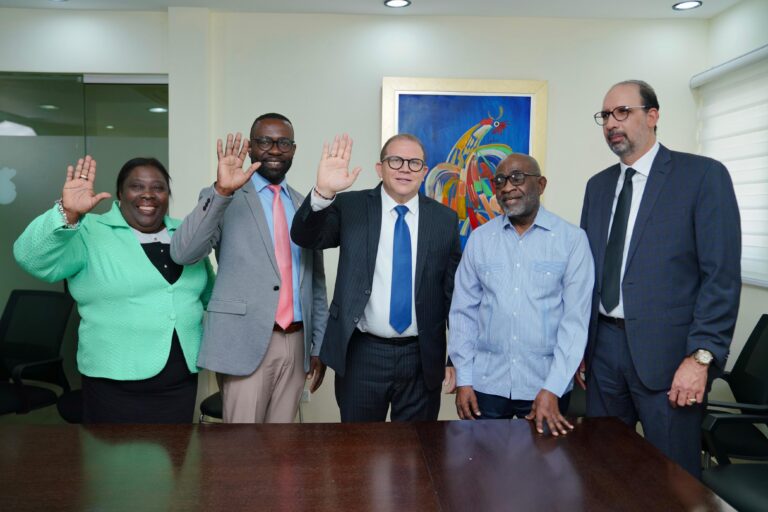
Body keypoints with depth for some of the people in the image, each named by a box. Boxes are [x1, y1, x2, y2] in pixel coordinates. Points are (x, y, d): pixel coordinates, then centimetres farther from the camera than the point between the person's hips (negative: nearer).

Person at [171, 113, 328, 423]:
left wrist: (319, 344, 13)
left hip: (296, 342, 5)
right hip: (246, 342, -4)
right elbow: (183, 253, -17)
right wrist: (222, 191, -28)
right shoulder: (220, 198, -1)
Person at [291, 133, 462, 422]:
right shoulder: (350, 207, -2)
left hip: (422, 358, 1)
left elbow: (453, 290, 4)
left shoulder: (445, 219, 1)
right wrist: (323, 192, -33)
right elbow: (304, 237, -15)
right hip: (362, 355, -1)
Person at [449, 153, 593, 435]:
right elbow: (463, 311, 3)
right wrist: (463, 379, 0)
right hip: (486, 383, 2)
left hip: (546, 384, -2)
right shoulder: (479, 238, 2)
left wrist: (552, 389, -12)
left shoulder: (572, 239, -5)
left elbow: (576, 318, -8)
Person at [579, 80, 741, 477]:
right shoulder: (598, 185, 12)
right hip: (603, 345, 5)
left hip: (666, 351, -5)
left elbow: (722, 276, -10)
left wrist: (700, 356, -16)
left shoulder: (703, 175, -5)